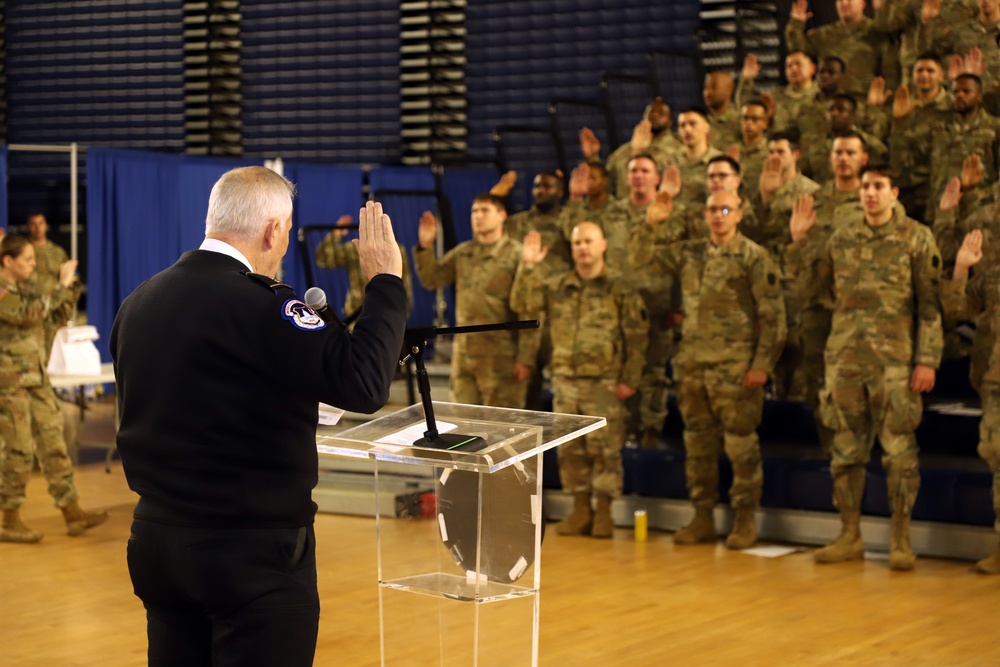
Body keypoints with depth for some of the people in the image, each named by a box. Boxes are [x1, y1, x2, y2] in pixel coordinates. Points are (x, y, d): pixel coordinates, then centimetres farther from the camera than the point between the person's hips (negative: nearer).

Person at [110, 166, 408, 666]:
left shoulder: (136, 304, 4)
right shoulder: (259, 305, -19)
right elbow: (364, 382, -25)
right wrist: (385, 281, -13)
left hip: (154, 541, 7)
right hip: (253, 551, -7)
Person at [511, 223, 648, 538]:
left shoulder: (620, 289, -1)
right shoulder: (556, 287, 11)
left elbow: (636, 337, -3)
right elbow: (522, 304, 3)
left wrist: (629, 379, -9)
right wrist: (528, 267, -9)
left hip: (604, 383, -4)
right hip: (566, 380, 4)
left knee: (604, 448, -3)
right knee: (570, 449, 8)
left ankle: (604, 512, 6)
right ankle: (580, 509, 16)